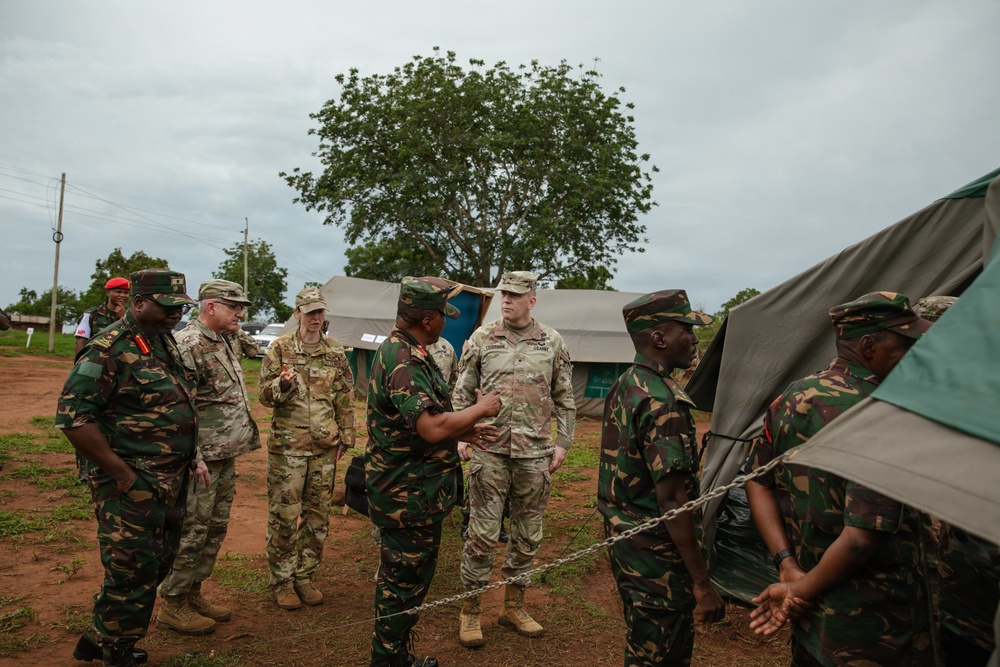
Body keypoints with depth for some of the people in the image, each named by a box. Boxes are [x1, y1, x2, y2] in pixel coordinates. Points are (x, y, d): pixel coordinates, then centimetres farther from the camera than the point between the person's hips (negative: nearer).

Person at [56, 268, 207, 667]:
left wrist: (190, 460, 13)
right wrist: (121, 473, -19)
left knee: (157, 566, 19)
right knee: (132, 574, 2)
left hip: (171, 484, 9)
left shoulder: (165, 343, 11)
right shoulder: (109, 349, -17)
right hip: (131, 487, -9)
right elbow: (73, 416, -22)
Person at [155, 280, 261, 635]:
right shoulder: (188, 345, -17)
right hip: (203, 458, -9)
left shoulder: (229, 342, 12)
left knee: (215, 529, 17)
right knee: (191, 531, 1)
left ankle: (193, 593, 31)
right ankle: (172, 605, 17)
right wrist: (194, 459, -23)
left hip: (226, 458, 9)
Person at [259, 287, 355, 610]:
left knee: (318, 516, 10)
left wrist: (345, 437, 7)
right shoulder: (280, 348, -1)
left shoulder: (335, 351, 7)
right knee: (284, 515, 2)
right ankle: (282, 581, 18)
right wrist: (283, 383, -22)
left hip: (325, 447, 3)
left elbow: (346, 399, 10)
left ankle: (305, 576, 25)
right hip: (287, 446, -3)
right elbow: (265, 395, -1)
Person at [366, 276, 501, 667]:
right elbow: (433, 428, -34)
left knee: (400, 578, 22)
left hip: (406, 492, 11)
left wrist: (462, 431, 10)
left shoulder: (400, 351, 10)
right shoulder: (404, 362, -24)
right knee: (405, 582, 5)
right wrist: (480, 410, -18)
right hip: (409, 497, -11)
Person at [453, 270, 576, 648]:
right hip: (489, 450, -1)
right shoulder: (481, 339, 2)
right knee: (483, 533, 1)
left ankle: (513, 606, 28)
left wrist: (562, 442, 4)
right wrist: (461, 436, -2)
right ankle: (470, 610, 17)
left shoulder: (552, 342, 4)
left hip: (535, 452, 2)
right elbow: (462, 392, 6)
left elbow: (564, 398, 9)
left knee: (527, 534, 11)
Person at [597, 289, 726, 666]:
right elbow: (671, 498, -26)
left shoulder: (624, 387, 7)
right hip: (656, 554, -9)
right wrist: (702, 582, -20)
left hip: (624, 542, 9)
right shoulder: (662, 400, -23)